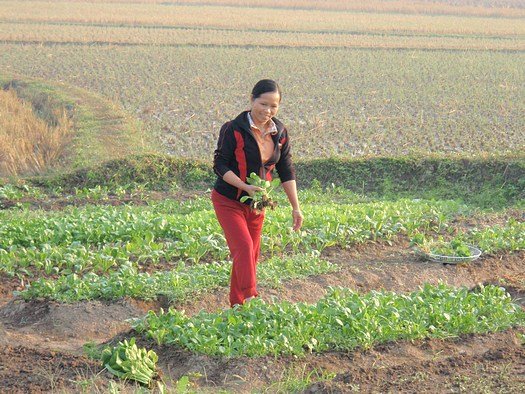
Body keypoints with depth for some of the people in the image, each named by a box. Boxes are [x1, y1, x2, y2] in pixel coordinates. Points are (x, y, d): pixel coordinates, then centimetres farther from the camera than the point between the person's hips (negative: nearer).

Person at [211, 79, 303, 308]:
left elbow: (286, 171, 7)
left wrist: (296, 207, 3)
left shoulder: (280, 133, 1)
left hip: (256, 203, 6)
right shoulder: (234, 130, -17)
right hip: (228, 201, -6)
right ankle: (251, 299, -23)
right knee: (244, 247, -20)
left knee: (251, 255, 8)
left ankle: (237, 305, 19)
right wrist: (246, 187, -27)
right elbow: (220, 165, -15)